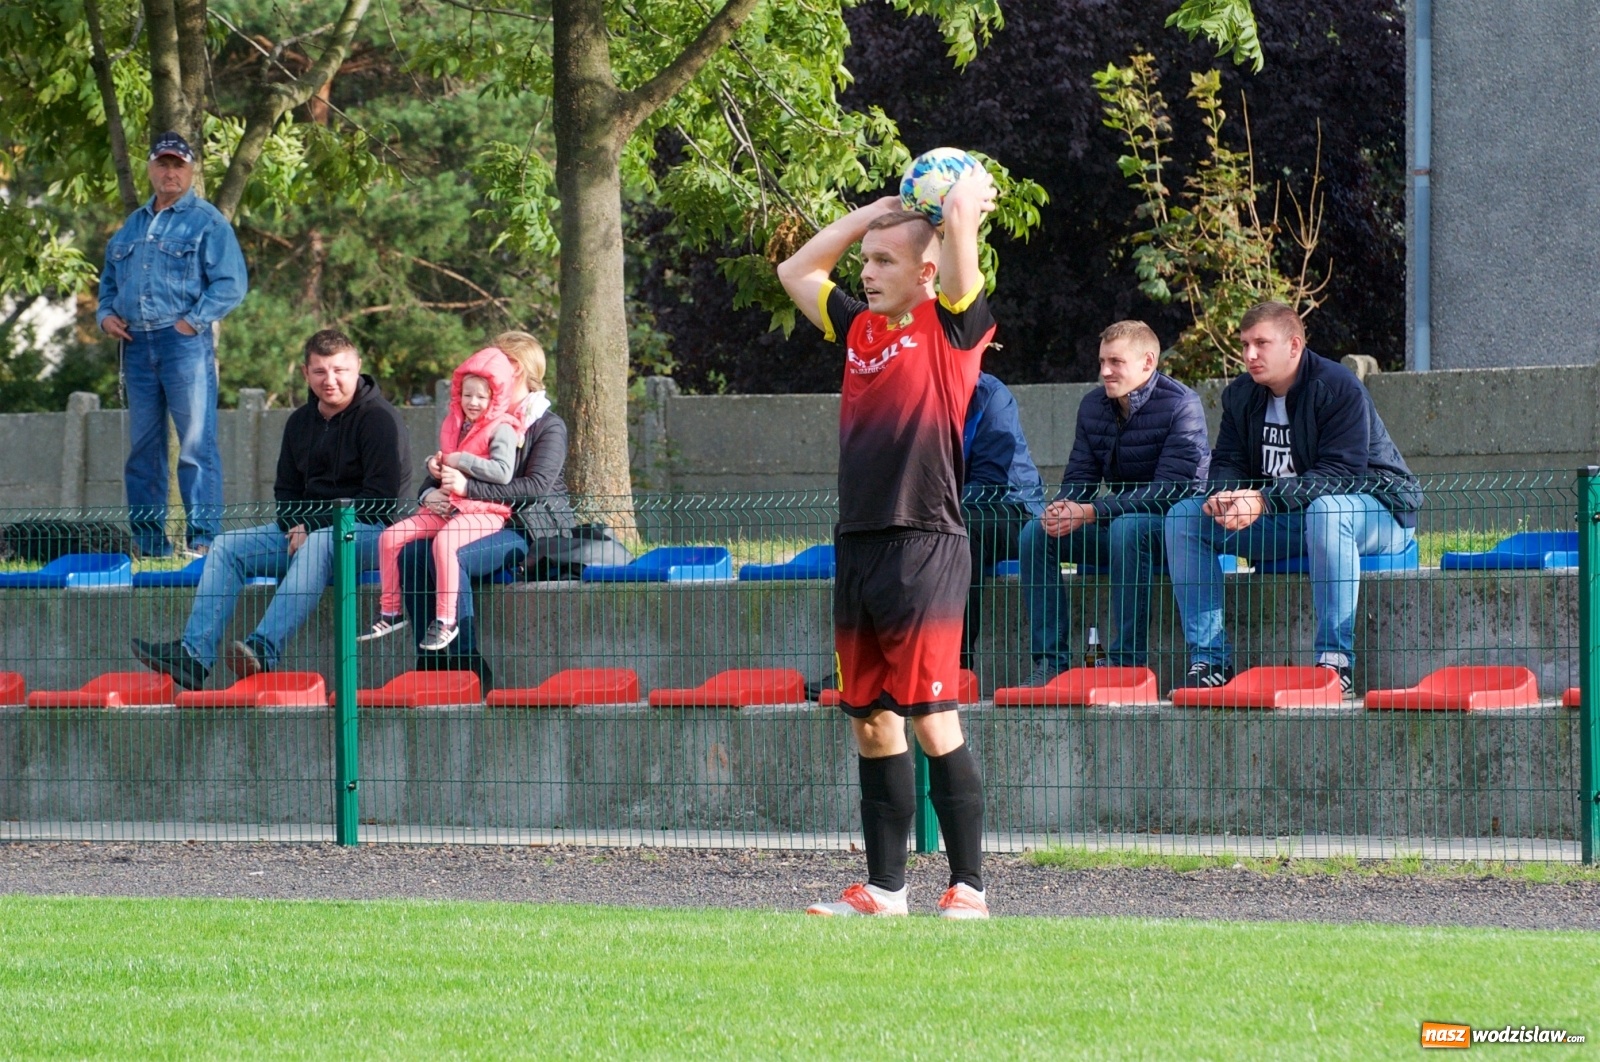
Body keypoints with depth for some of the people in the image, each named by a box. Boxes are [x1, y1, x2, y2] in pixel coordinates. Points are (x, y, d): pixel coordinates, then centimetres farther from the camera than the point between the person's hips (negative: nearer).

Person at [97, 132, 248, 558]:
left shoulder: (207, 222, 1)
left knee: (196, 443, -10)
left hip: (185, 343, -6)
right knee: (142, 445, 7)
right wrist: (105, 313, 9)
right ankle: (148, 539, 12)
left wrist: (192, 321, -13)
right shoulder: (132, 226, 20)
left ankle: (203, 537, -11)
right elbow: (109, 279, 28)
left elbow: (232, 283, -7)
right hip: (136, 344, 6)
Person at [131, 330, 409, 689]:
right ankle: (194, 653, -24)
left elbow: (381, 497, -16)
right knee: (228, 546, -8)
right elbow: (286, 489, 21)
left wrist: (315, 529, -18)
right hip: (308, 528, 8)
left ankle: (264, 649, -55)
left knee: (319, 545, -40)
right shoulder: (300, 423, 14)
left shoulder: (379, 418, -8)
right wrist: (296, 527, -3)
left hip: (369, 531, -8)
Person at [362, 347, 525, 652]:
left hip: (485, 511, -8)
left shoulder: (501, 429, -7)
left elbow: (503, 472, -23)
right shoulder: (453, 424, 16)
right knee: (390, 537, -5)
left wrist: (460, 460, -17)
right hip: (447, 507, 8)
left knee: (443, 541, -36)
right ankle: (391, 611, 5)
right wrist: (435, 466, 8)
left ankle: (446, 620, -30)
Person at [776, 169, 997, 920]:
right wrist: (877, 210, 25)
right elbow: (795, 271, 29)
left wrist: (969, 194, 10)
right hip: (857, 546, 7)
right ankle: (883, 891, 15)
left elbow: (961, 218, -13)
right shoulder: (860, 329, 16)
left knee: (933, 722, -7)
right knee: (871, 724, 9)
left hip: (922, 547, -7)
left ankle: (969, 889, -3)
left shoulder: (952, 325, -2)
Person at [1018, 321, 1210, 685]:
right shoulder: (1093, 406, 5)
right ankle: (1051, 661, -17)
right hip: (1116, 521, 7)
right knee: (1035, 533, -13)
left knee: (1127, 528, -38)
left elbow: (1168, 491, -23)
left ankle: (1129, 660, -35)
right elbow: (1079, 476, 6)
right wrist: (1061, 507, -21)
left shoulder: (1180, 405, -16)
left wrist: (1090, 513, -29)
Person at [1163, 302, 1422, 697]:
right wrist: (1224, 496, -24)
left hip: (1376, 509, -7)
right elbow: (1227, 463, 2)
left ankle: (1335, 659, -39)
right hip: (1287, 525, 7)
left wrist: (1263, 501, -36)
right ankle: (1209, 659, -11)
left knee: (1325, 509, -43)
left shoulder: (1338, 388, -18)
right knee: (1183, 517, -7)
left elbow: (1340, 475, -27)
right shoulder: (1241, 395, 4)